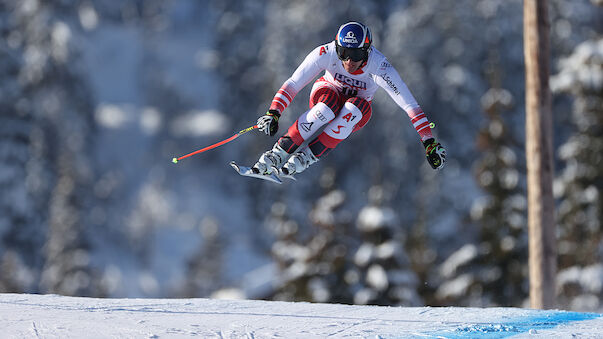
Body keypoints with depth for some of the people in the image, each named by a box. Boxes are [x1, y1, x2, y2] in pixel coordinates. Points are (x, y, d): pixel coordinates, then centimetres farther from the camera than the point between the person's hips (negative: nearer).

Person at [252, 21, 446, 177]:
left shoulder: (379, 67, -31)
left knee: (356, 106, -36)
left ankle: (308, 156, -30)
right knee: (330, 104, -37)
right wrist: (273, 113, -39)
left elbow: (409, 105, -31)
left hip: (356, 116, 0)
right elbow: (293, 84, -26)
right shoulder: (327, 53, -29)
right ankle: (279, 151, -28)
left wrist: (429, 143, -36)